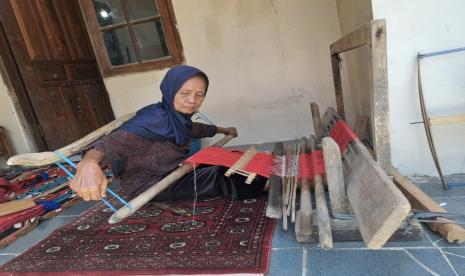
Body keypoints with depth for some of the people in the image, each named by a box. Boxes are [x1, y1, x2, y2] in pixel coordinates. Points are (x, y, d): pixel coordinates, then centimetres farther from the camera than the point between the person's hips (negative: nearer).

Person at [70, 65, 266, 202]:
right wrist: (89, 163, -67)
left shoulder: (178, 117, -2)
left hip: (172, 173, 9)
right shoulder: (155, 119, -28)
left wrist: (221, 130, 33)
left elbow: (193, 129, 23)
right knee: (221, 179, -16)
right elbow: (122, 138, -46)